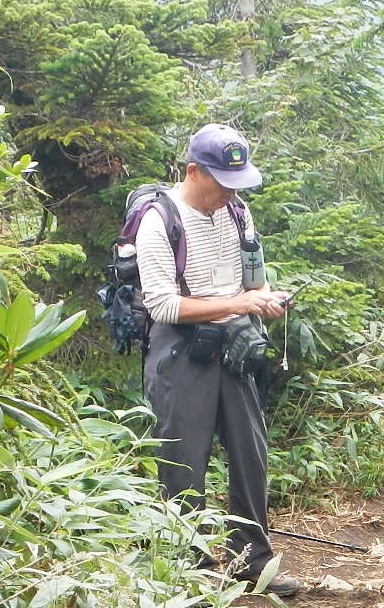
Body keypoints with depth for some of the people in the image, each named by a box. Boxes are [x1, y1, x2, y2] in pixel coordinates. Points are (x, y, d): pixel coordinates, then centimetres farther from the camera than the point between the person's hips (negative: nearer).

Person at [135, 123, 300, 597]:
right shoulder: (159, 222, -16)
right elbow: (163, 306, -21)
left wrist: (266, 296, -4)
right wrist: (236, 304, -23)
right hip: (181, 354, -6)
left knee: (251, 454, 11)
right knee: (185, 468, 1)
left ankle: (252, 557, 25)